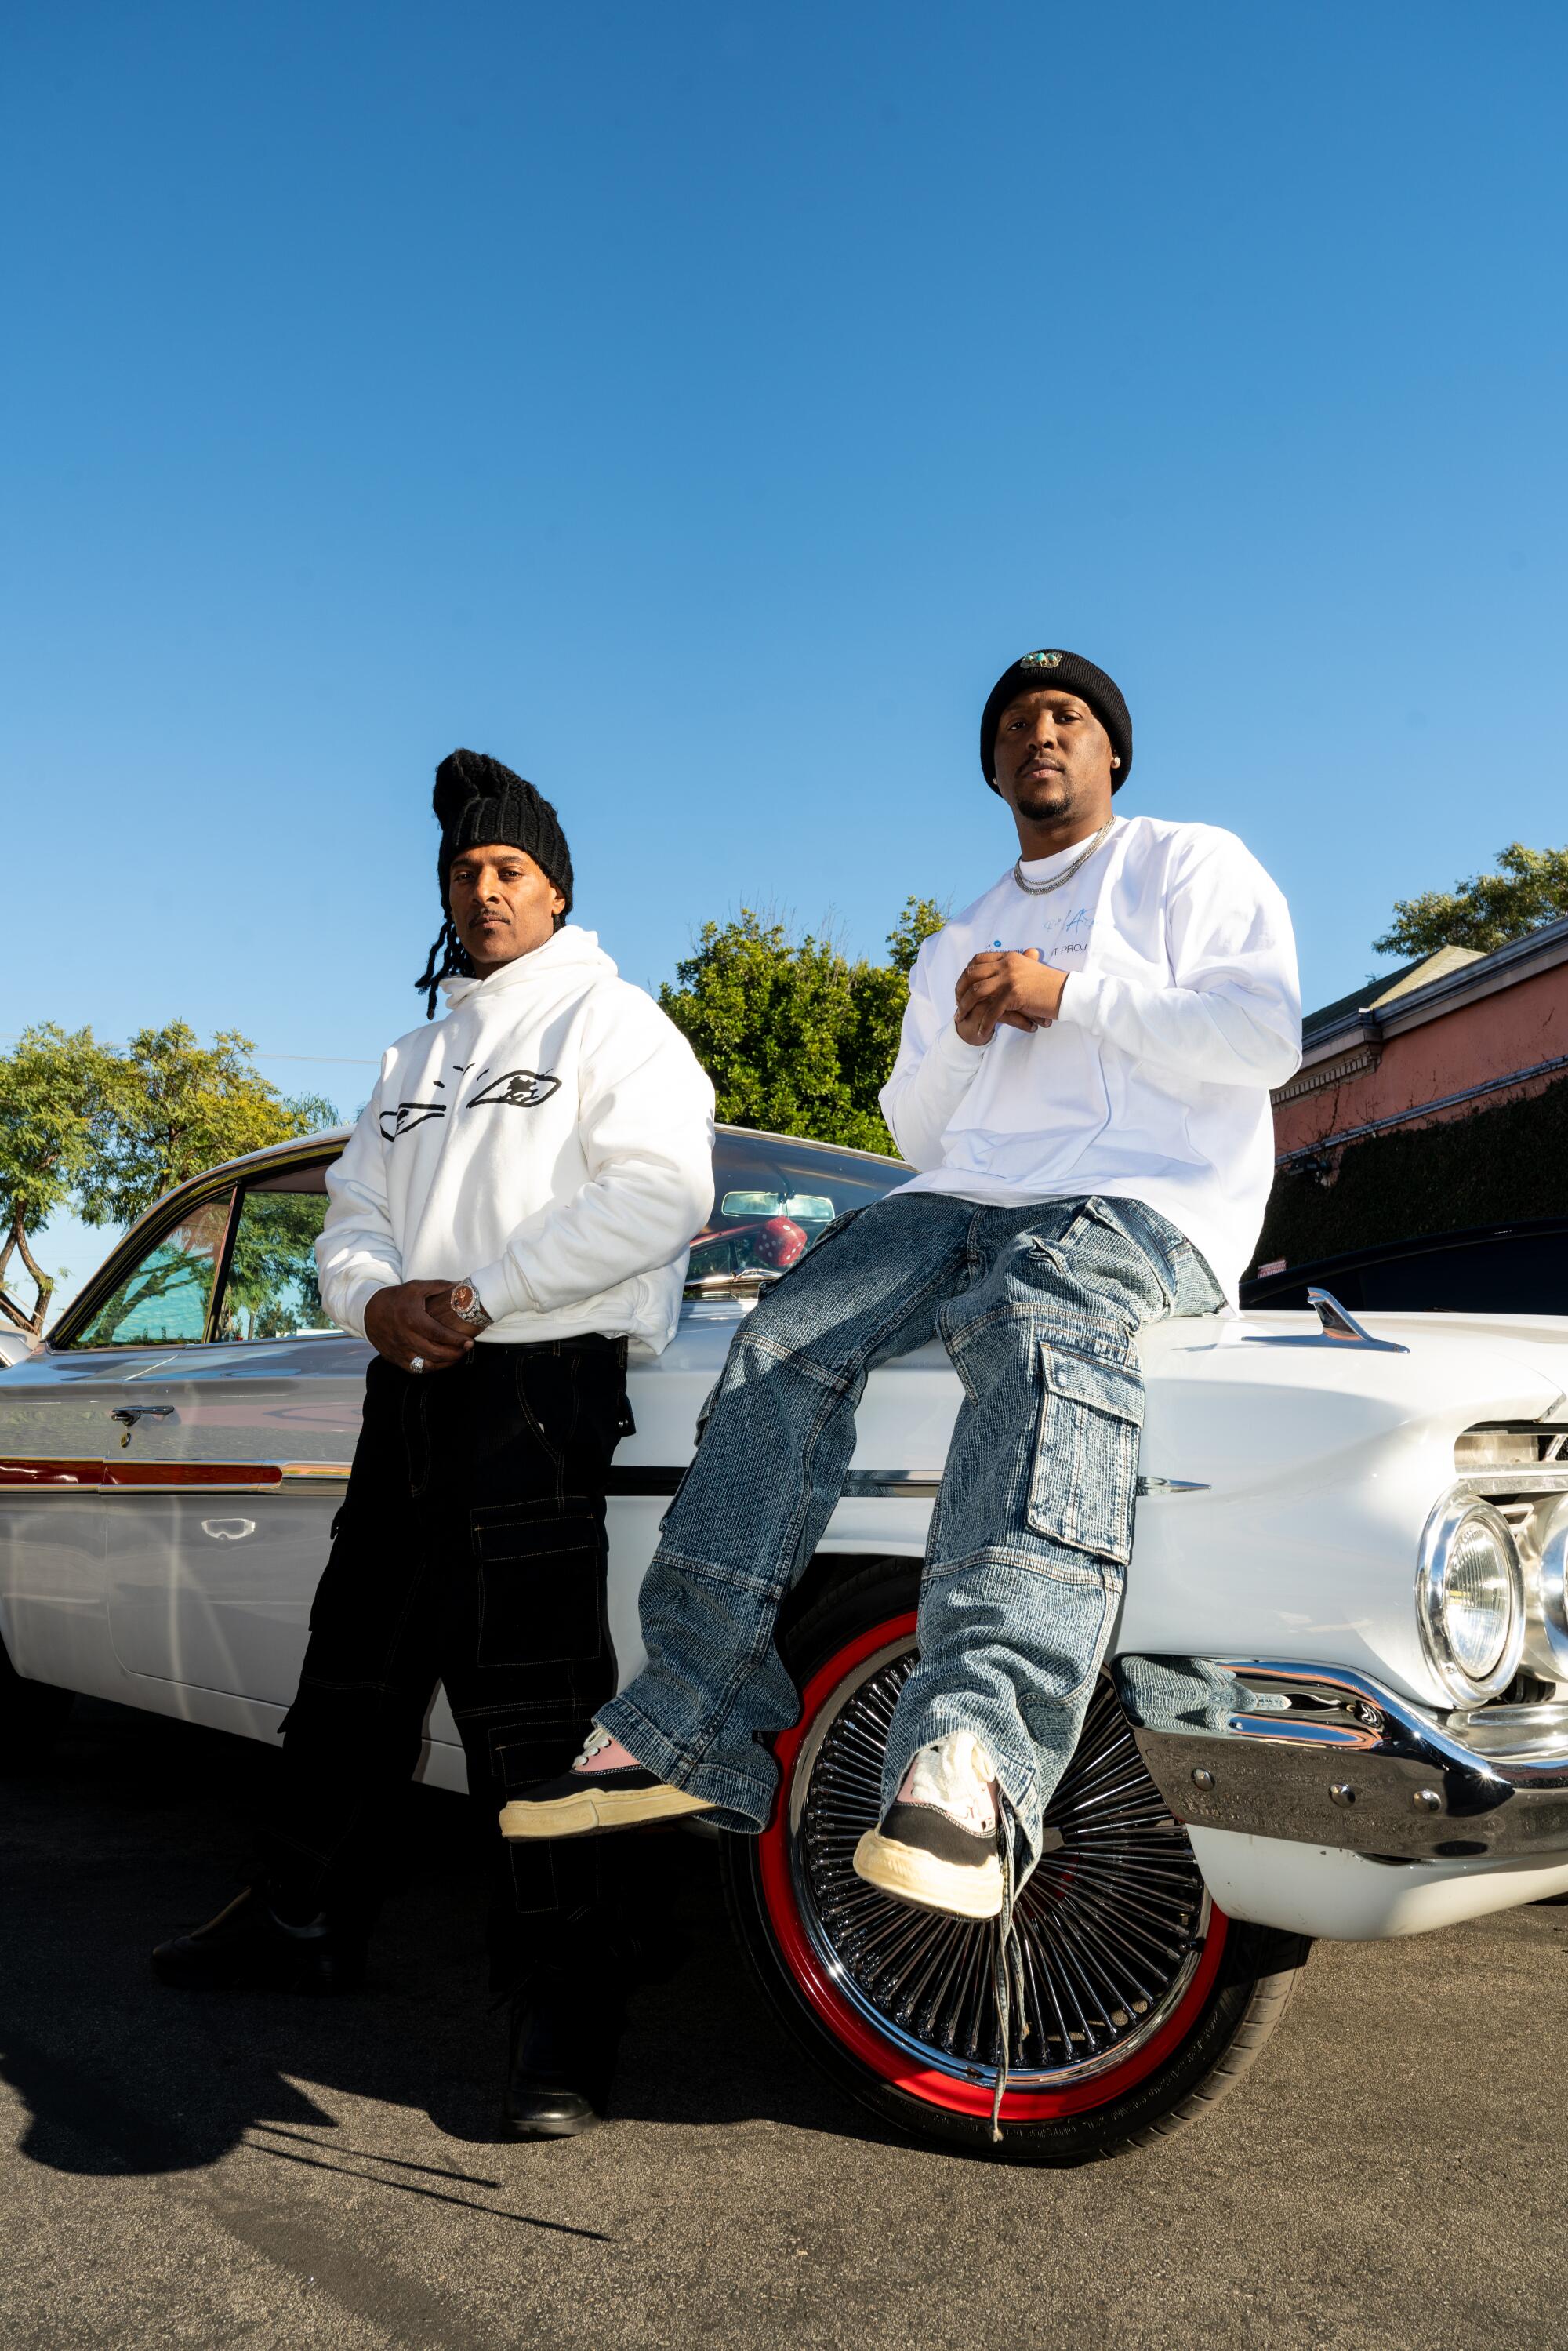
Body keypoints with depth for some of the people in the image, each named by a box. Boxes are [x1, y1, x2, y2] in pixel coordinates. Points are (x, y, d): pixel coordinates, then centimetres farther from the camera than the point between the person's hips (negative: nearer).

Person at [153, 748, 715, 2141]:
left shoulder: (609, 1021, 2)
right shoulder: (417, 1057, 25)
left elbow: (663, 1192, -13)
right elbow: (351, 1216, 19)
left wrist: (482, 1294, -17)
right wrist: (375, 1296, -5)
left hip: (540, 1385, -7)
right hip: (413, 1390, 8)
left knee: (531, 1699, -10)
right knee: (356, 1670, 16)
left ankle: (563, 2003, -2)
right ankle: (305, 1921, 32)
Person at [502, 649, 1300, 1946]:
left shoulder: (1195, 864, 15)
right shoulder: (959, 941, 30)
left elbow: (1265, 1036, -1)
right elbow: (916, 1128, 24)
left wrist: (1069, 992, -6)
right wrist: (961, 1034, 3)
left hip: (1150, 1202, -5)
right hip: (970, 1197, 6)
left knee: (1043, 1323, -40)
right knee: (787, 1341, -21)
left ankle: (976, 1758, -58)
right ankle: (691, 1725, -23)